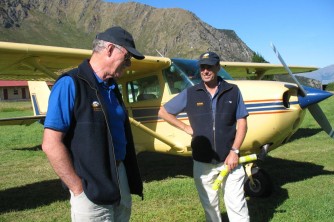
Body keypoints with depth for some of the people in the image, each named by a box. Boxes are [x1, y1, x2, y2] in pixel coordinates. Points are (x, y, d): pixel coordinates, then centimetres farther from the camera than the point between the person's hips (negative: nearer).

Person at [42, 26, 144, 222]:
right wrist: (79, 189, -18)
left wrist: (131, 179, 13)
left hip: (120, 178, 8)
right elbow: (51, 144, -20)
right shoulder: (71, 84, -16)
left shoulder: (112, 87, 8)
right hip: (91, 188, -8)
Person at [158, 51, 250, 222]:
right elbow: (163, 112, 8)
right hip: (202, 163, 1)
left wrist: (234, 151, -9)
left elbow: (242, 123, 1)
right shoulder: (190, 94, 0)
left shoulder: (233, 91, 0)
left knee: (237, 206, 3)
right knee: (210, 206, 15)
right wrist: (186, 128, 0)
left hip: (229, 159, -1)